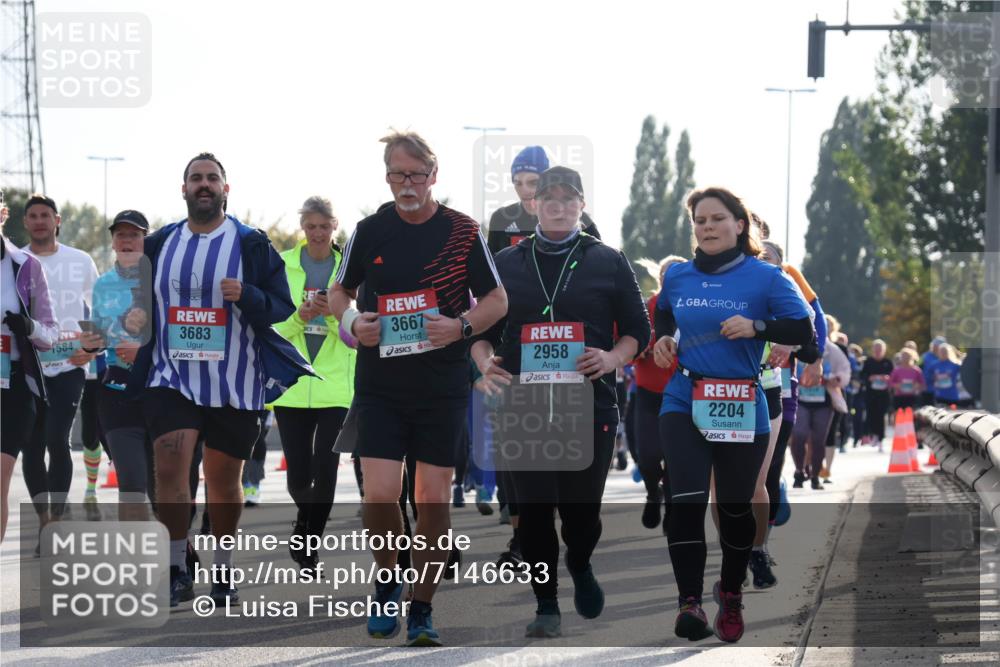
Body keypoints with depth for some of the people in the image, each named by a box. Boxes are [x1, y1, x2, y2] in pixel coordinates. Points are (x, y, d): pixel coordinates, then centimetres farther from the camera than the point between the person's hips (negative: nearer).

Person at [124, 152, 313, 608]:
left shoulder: (252, 245, 1)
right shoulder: (159, 244, 9)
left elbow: (282, 307, -2)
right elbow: (141, 297, 22)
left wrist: (247, 296, -21)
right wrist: (135, 315, -2)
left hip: (235, 383, -1)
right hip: (171, 378, 1)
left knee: (224, 481, 9)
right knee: (169, 466, -17)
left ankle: (222, 573, 26)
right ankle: (175, 573, -10)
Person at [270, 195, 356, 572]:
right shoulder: (282, 266, 3)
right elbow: (270, 328, 1)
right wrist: (298, 317, -17)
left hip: (335, 385, 0)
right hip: (292, 385, 0)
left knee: (326, 471, -8)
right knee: (298, 476, 2)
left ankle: (310, 545, 8)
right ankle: (305, 520, 35)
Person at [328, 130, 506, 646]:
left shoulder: (463, 232, -1)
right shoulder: (368, 232, 2)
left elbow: (497, 299, 6)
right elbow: (339, 292, 15)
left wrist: (462, 327, -13)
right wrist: (351, 321, -7)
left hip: (444, 387, 0)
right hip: (380, 386, 0)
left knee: (434, 499, 1)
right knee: (379, 495, -10)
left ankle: (421, 609, 13)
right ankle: (387, 580, 17)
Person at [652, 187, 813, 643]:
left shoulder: (765, 277, -4)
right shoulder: (677, 276, 7)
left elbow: (804, 331, -6)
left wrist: (757, 327, -20)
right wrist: (663, 339, 6)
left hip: (742, 409, -2)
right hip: (684, 403, 2)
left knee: (735, 507, 8)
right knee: (686, 501, -15)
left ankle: (731, 595, 31)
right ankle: (689, 602, -14)